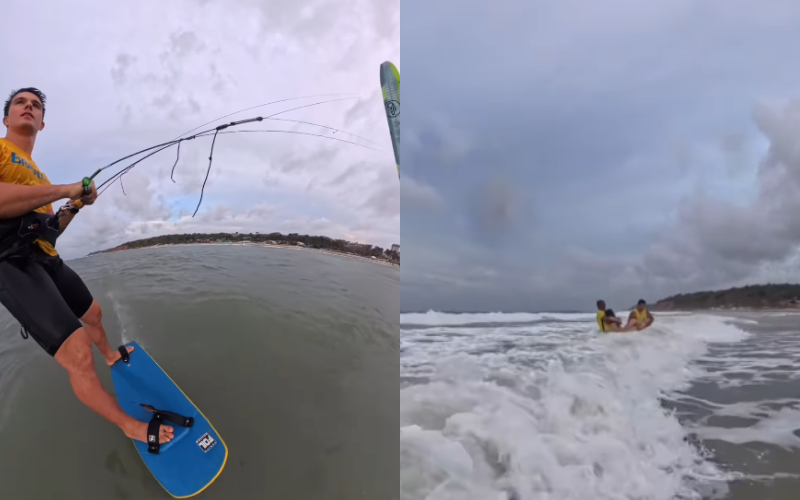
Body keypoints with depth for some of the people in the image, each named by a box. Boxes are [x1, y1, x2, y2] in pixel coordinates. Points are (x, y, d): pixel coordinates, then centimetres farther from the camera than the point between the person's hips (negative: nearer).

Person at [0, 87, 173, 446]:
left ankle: (111, 356, 65)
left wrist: (75, 206, 11)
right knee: (78, 354, -19)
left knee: (93, 313, 33)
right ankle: (130, 425, -4)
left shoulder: (37, 174, 22)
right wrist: (66, 188, -15)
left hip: (47, 260, 10)